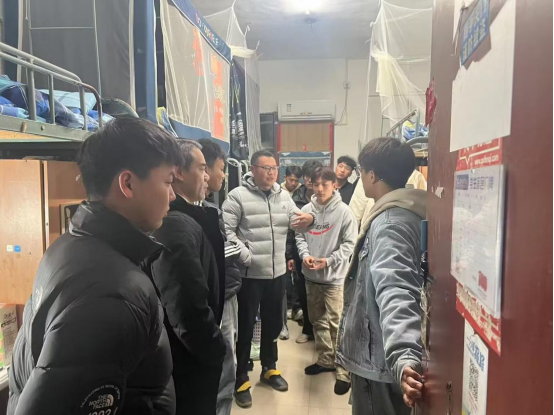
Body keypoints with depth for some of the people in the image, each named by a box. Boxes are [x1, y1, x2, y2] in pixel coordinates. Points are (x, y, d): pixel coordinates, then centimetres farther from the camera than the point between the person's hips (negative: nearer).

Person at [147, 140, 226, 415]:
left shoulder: (182, 218, 4)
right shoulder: (177, 225, -26)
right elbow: (190, 309, -27)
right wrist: (215, 351, -13)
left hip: (187, 356, 9)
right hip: (190, 361, -9)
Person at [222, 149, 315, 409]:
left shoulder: (283, 196, 6)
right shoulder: (238, 196, -10)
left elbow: (297, 221, 11)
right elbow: (226, 231, -14)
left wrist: (309, 219, -13)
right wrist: (244, 255, -22)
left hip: (277, 272, 6)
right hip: (250, 273, -5)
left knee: (273, 322, 20)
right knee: (246, 326, 7)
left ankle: (269, 368, 40)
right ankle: (241, 378, 24)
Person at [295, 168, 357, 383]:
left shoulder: (343, 211, -10)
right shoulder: (306, 210, 0)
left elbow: (350, 243, -9)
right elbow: (299, 236, 8)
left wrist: (329, 260, -16)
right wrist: (305, 255, -10)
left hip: (334, 276, -4)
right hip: (311, 275, 5)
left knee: (335, 322, 0)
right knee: (318, 320, 15)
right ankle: (325, 359, 31)